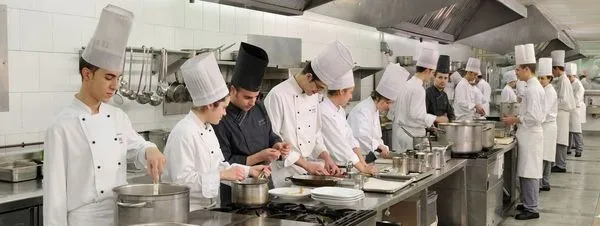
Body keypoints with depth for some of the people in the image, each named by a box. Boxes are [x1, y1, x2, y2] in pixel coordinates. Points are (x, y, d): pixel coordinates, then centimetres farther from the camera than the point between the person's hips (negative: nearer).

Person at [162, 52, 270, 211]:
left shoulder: (208, 128, 10)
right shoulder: (184, 132, -19)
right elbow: (182, 179, -23)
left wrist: (248, 171, 6)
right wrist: (222, 175, -23)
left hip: (207, 207, 8)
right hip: (188, 212, -8)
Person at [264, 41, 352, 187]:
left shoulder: (313, 96, 8)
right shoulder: (277, 96, -18)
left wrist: (326, 158, 0)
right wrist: (306, 164, -20)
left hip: (308, 170, 7)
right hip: (285, 173, -7)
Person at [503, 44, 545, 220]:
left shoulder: (532, 89, -19)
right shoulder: (535, 86, 11)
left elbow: (535, 117, -24)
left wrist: (515, 120, -14)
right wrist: (517, 118, 12)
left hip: (530, 135, -10)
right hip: (530, 134, 10)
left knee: (529, 173, -3)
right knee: (527, 172, 16)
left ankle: (531, 209, 4)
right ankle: (529, 203, 25)